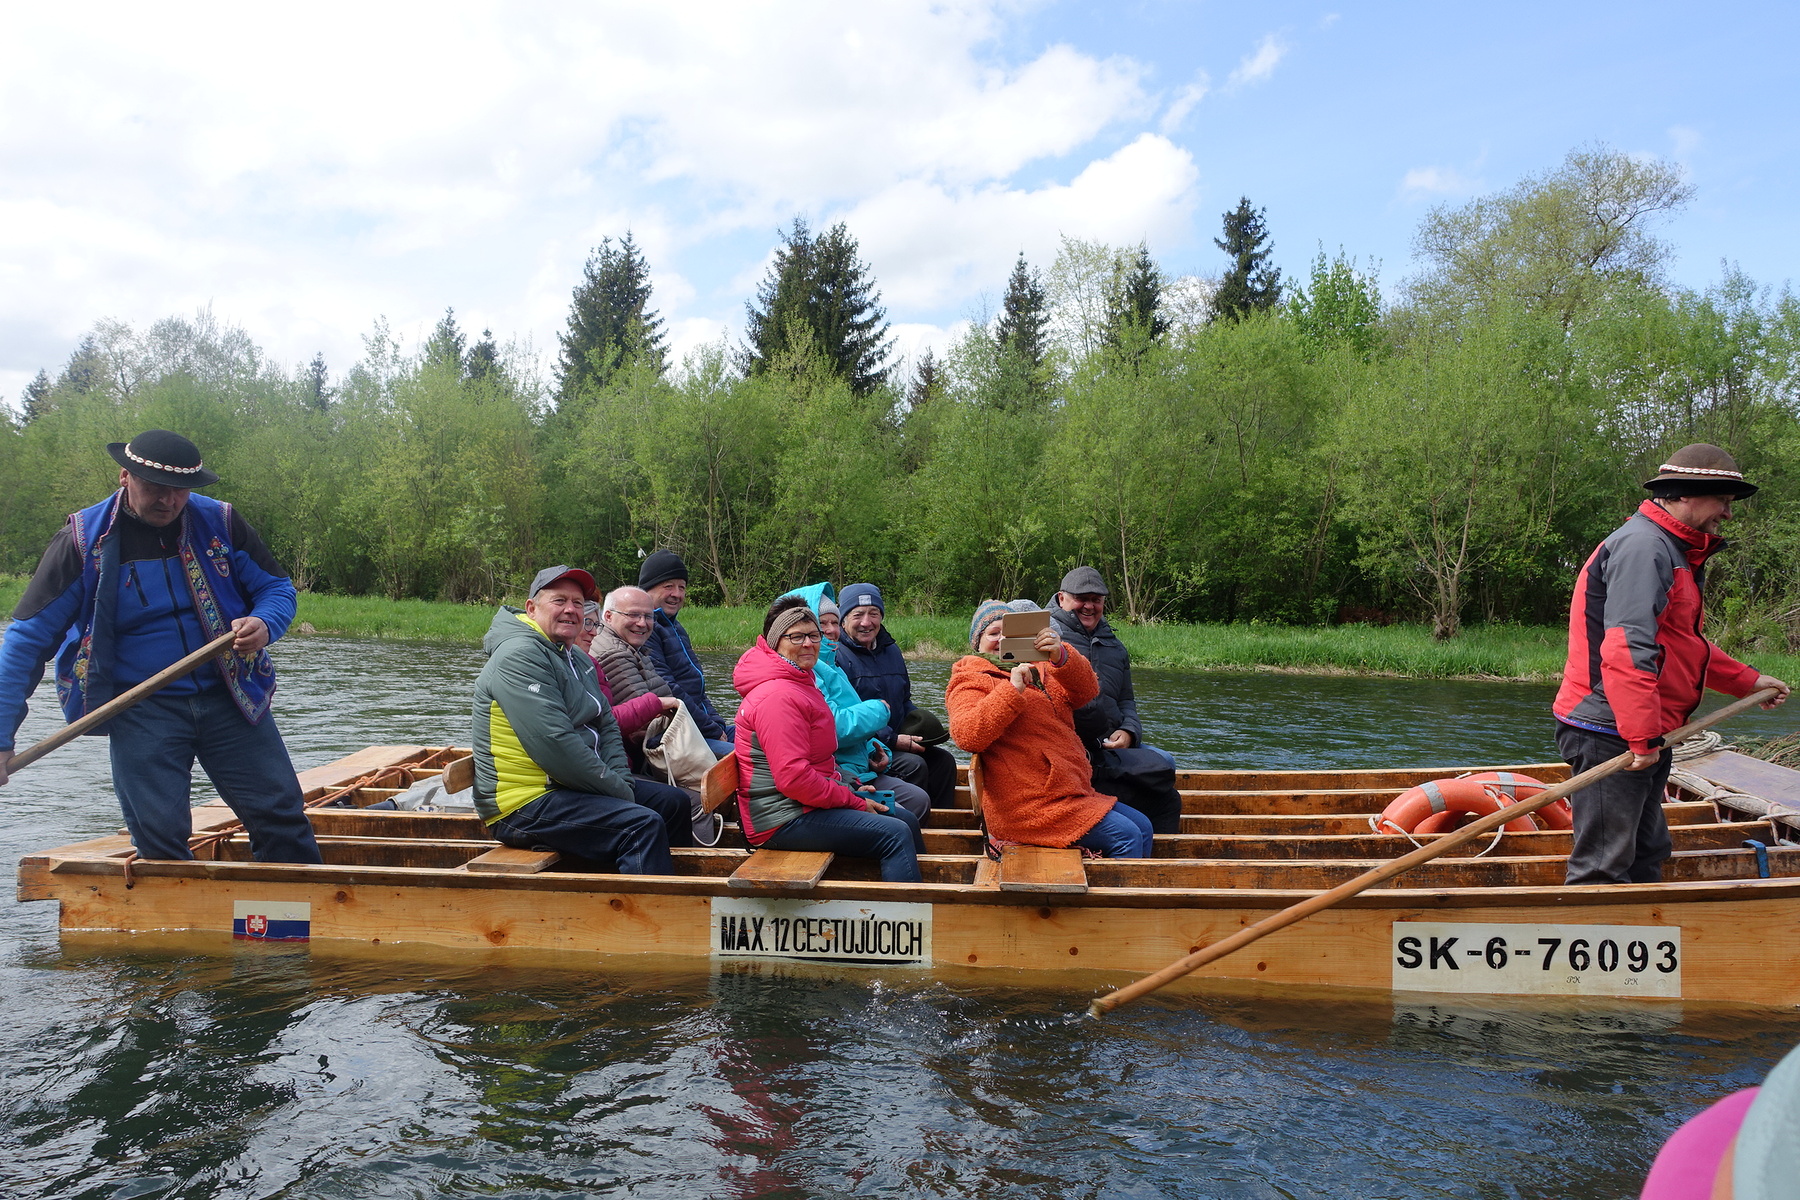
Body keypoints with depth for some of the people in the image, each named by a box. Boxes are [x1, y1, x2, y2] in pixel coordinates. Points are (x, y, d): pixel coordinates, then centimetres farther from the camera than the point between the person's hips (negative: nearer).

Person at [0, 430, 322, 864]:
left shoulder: (220, 523, -2)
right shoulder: (84, 539, -6)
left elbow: (276, 587, 10)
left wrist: (264, 624, -16)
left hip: (229, 696, 2)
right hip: (142, 709, -1)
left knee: (282, 817, -1)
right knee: (159, 837, -6)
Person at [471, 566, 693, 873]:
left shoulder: (578, 659, 16)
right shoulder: (519, 657, -17)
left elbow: (607, 727, 15)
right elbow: (555, 744, -24)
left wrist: (621, 779, -4)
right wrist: (618, 790, -17)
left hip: (570, 786, 10)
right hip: (524, 804, -10)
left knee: (674, 802, 12)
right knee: (644, 824, -25)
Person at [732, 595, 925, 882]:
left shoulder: (800, 683, 15)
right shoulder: (779, 696, -20)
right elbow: (792, 777, -26)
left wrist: (851, 791, 10)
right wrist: (854, 802, -16)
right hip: (783, 820, -11)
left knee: (906, 820, 13)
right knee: (896, 835, -16)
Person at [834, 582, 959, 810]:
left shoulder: (891, 650, 16)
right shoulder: (837, 656, -13)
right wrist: (892, 739, -23)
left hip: (897, 739, 9)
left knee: (944, 760, -3)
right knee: (913, 765, -25)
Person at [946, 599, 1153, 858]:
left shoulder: (1037, 670, 21)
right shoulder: (971, 681, 0)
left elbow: (1087, 691, 1)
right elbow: (967, 736, -22)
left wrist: (1061, 656, -20)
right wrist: (1011, 689, -25)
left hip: (1072, 793, 9)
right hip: (1030, 807, -8)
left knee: (1142, 827, 9)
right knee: (1126, 836, -15)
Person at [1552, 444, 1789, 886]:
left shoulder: (1672, 551, 19)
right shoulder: (1643, 545, -16)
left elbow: (1680, 645, 31)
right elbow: (1625, 651, -26)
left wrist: (1747, 681, 29)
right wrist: (1643, 738, -25)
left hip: (1643, 737, 11)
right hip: (1611, 736, -11)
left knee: (1647, 854, 19)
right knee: (1602, 867, -9)